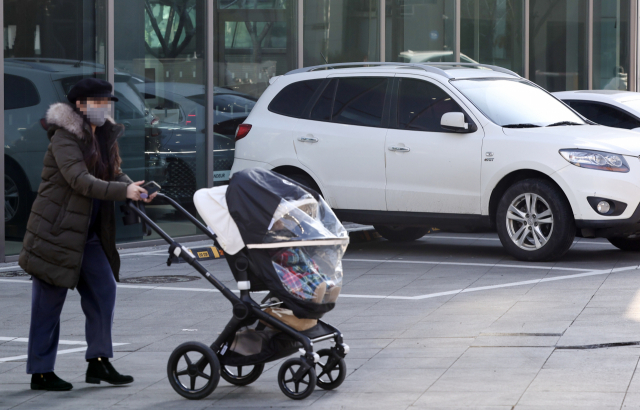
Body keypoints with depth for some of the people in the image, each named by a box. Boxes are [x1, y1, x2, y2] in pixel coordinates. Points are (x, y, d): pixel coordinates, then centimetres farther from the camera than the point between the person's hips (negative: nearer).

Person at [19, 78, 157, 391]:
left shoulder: (105, 136, 10)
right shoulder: (65, 137, -15)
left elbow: (115, 174, 8)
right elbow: (79, 180, -26)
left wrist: (136, 189, -14)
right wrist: (123, 191, -34)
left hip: (87, 234, 8)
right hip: (55, 230, -8)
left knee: (103, 289, 6)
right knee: (49, 301, -2)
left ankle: (99, 362, 14)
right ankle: (41, 373, 5)